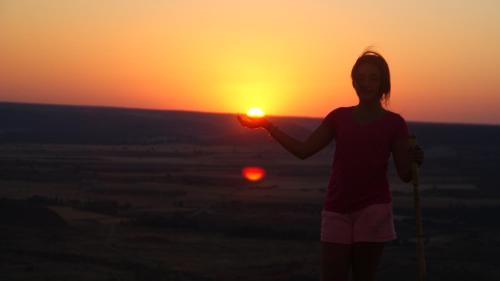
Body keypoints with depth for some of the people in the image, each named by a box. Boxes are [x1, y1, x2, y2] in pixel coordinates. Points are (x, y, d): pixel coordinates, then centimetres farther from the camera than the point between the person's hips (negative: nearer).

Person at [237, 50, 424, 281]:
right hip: (337, 211, 2)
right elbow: (304, 150, 9)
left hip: (373, 210, -2)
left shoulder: (394, 123, 1)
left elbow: (405, 175, 0)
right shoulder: (339, 116, 8)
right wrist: (266, 125, 4)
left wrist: (414, 160, -23)